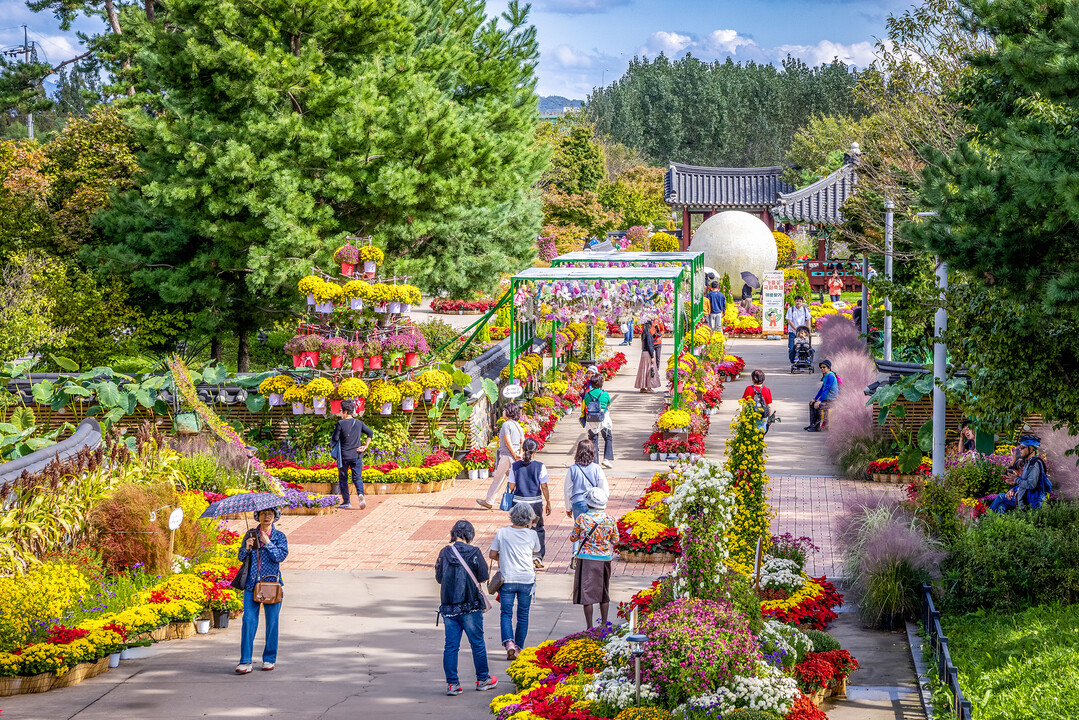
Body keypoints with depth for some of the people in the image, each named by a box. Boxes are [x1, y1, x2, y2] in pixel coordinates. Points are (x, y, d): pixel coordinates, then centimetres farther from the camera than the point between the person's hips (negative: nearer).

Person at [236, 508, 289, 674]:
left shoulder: (279, 536, 5)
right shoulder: (250, 534, 10)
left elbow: (281, 556, -9)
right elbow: (241, 557, 7)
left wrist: (267, 543, -16)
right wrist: (247, 547, -12)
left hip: (271, 582, -1)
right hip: (252, 583, 1)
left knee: (272, 621, 3)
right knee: (249, 620, -7)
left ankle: (269, 659, 17)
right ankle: (245, 661, -8)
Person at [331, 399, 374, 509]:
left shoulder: (340, 424, -9)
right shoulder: (359, 423, 5)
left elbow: (334, 440, -10)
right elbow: (370, 433, 8)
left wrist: (332, 442, 12)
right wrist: (365, 446, 10)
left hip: (344, 456, -3)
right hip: (357, 455, 3)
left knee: (343, 478, 11)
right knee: (357, 477, 6)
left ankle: (346, 501, 11)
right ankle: (361, 494, -21)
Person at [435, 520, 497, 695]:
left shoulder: (445, 553, -1)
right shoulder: (474, 552, -9)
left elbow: (439, 578, 7)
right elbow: (484, 577, -5)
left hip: (449, 607, 3)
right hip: (470, 607, -2)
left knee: (451, 646, 6)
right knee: (477, 644, 11)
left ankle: (452, 683, 5)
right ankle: (483, 679, 21)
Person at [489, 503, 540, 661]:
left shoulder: (502, 533, -4)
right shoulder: (532, 534, -2)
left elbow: (492, 554, 2)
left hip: (507, 579, -1)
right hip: (527, 579, 1)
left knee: (506, 613, 3)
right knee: (523, 615, 13)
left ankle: (508, 641, -19)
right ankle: (519, 647, 18)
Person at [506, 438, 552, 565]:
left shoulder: (515, 466, -5)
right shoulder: (540, 466, -9)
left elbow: (511, 486, -2)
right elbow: (544, 487, -6)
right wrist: (548, 503, 4)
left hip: (519, 503, 1)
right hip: (535, 502, -1)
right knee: (538, 529, 12)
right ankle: (539, 556, 2)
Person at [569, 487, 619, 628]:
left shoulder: (582, 518, -11)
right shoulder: (609, 519, -4)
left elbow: (573, 538, -2)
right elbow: (616, 540, 5)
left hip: (587, 558, -3)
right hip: (605, 558, 3)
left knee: (587, 594, 1)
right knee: (604, 593, 18)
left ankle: (590, 627, -1)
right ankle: (604, 625, 25)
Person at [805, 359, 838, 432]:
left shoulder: (830, 376, -16)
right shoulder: (825, 377, 16)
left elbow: (826, 390, -21)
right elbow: (822, 389, 22)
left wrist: (819, 401, -24)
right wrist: (814, 399, 14)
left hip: (832, 400, -11)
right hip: (827, 399, 11)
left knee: (818, 406, -28)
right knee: (812, 404, 9)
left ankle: (817, 427, -20)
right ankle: (812, 424, 4)